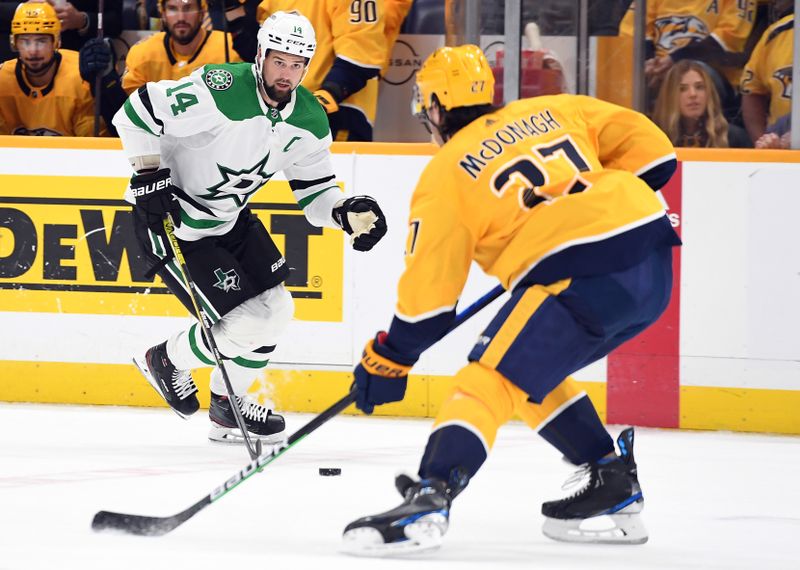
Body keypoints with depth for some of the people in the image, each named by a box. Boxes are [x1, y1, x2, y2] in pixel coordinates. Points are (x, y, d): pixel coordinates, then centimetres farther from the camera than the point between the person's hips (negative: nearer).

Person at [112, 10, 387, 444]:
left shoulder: (309, 120, -5)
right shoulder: (221, 92, -29)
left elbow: (314, 192, 1)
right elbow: (136, 111, -25)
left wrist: (345, 212, -19)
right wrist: (149, 176, -25)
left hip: (230, 218, 8)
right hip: (171, 221, -8)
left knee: (275, 310, 9)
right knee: (244, 324, -12)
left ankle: (227, 407, 30)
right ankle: (166, 360, 17)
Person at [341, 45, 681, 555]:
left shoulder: (445, 174, 8)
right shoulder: (553, 111, 21)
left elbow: (431, 290, 8)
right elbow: (648, 146, 15)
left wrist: (389, 359, 19)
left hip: (584, 278, -7)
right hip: (656, 268, 7)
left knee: (493, 377, -8)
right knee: (532, 370, 24)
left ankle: (429, 500, -27)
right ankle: (615, 489, 24)